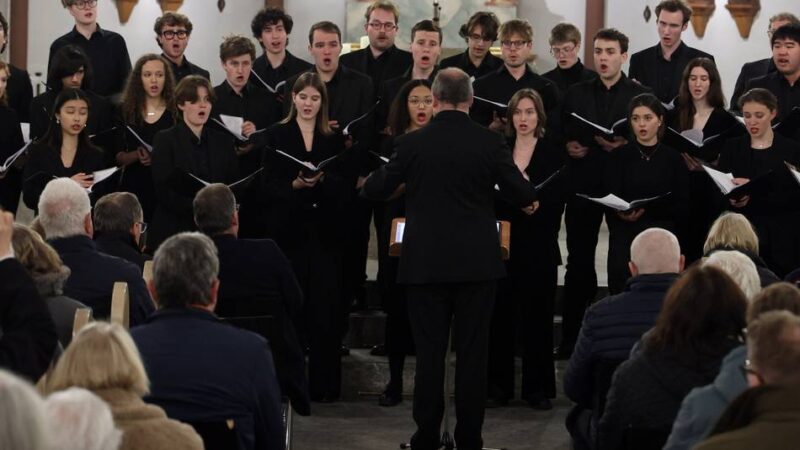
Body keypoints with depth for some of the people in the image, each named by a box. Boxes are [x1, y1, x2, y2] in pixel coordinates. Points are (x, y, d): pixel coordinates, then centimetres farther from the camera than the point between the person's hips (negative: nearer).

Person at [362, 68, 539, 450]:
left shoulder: (412, 143, -5)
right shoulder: (489, 142, -5)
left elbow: (374, 190, 4)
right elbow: (523, 196, -2)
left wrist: (373, 178, 27)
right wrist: (527, 197, 21)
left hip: (426, 262, 0)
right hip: (477, 262, 0)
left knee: (429, 351, 5)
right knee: (473, 351, 5)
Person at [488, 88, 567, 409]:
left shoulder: (552, 154, 3)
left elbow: (558, 202, -2)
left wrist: (538, 207, -20)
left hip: (538, 245, -1)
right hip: (503, 241, 2)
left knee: (537, 316, 1)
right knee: (500, 313, 1)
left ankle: (538, 388, 8)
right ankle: (498, 386, 9)